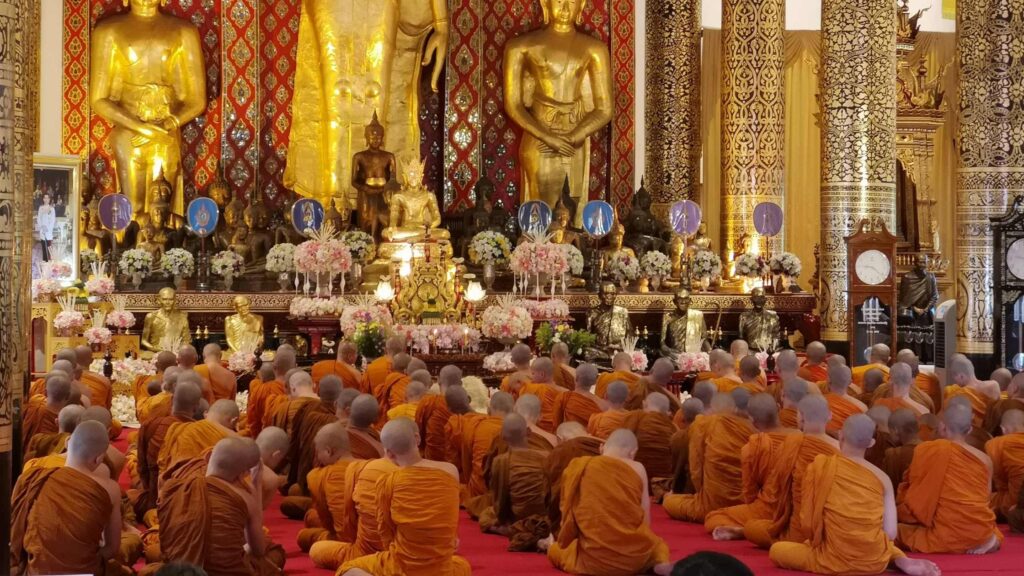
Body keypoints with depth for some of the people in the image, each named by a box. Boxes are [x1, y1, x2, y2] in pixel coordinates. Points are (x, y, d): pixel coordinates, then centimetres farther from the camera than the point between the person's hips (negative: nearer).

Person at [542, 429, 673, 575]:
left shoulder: (578, 467, 3)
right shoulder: (638, 469, 2)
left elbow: (568, 516, 11)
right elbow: (645, 521, 4)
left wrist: (557, 544, 30)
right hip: (637, 556, -6)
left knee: (558, 550, 39)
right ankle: (660, 562, 2)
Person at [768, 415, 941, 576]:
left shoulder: (820, 465, -8)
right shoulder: (882, 478, -2)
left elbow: (809, 518, -4)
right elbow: (890, 534, -4)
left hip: (836, 561, -5)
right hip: (876, 562, 5)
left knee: (777, 550, 17)